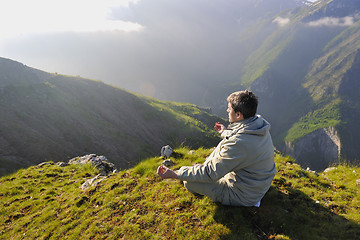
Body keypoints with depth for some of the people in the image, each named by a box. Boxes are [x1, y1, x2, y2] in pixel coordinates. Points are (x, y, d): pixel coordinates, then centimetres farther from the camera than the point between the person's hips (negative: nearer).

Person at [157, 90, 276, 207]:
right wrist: (226, 132, 31)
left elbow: (210, 173, -29)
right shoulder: (260, 124, -8)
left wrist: (175, 174, -23)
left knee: (189, 182, -4)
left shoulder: (238, 144, -36)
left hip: (243, 196, -8)